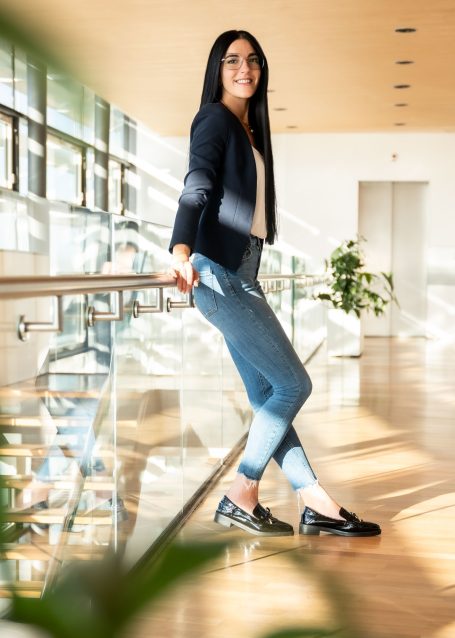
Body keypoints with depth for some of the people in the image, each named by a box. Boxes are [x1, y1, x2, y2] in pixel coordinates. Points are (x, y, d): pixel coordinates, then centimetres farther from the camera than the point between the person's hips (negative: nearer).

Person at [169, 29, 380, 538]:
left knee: (267, 396, 8)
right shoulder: (214, 119, -6)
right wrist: (181, 250, -38)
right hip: (220, 276, -9)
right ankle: (240, 498, 0)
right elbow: (196, 186, -22)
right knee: (293, 384, -7)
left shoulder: (249, 127, 19)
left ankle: (316, 505, 12)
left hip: (240, 277, 9)